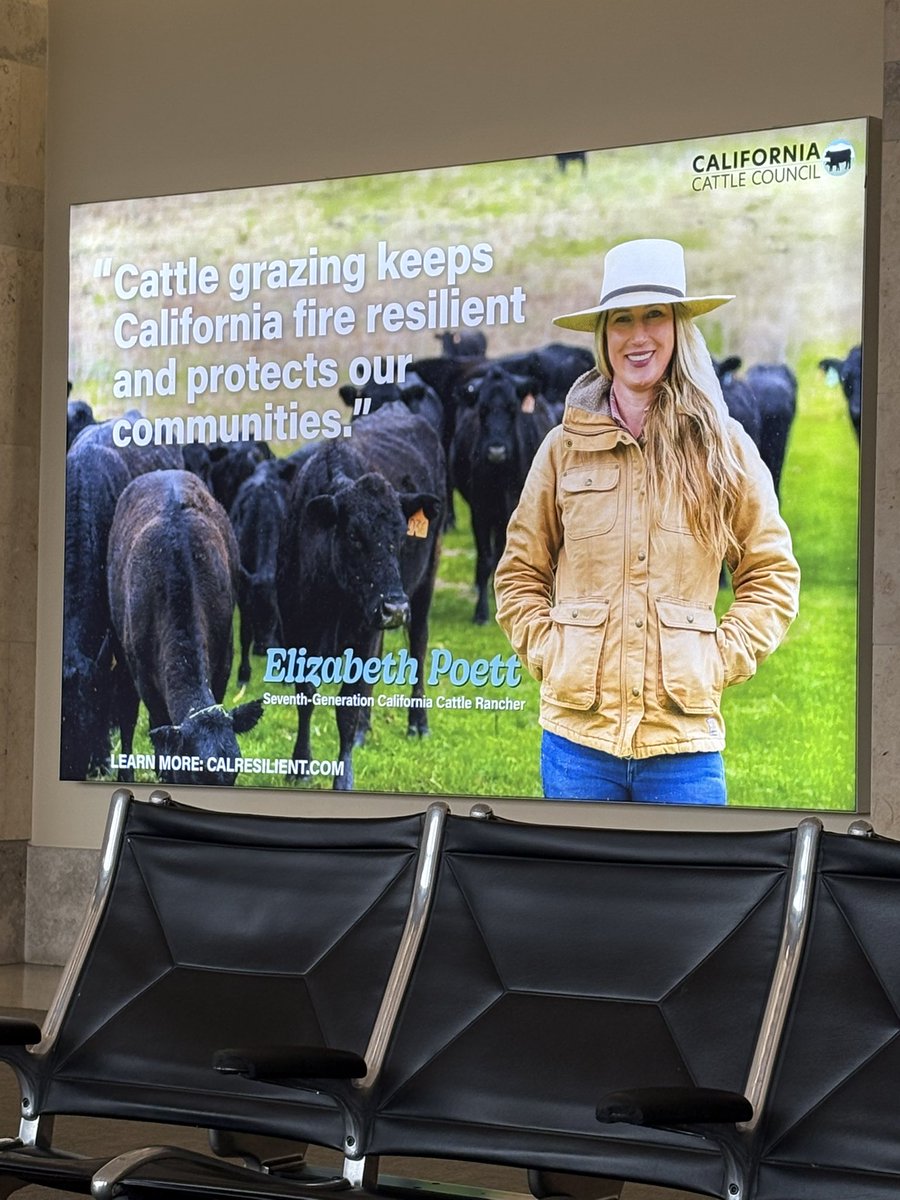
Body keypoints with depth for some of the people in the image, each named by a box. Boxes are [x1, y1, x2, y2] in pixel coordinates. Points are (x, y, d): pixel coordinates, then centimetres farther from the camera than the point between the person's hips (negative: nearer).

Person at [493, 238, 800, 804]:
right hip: (578, 733, 1)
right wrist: (548, 654, 1)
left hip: (685, 737, -1)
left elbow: (773, 575, 10)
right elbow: (520, 573, 14)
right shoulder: (565, 448, 6)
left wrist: (719, 661, -1)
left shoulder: (724, 448, 4)